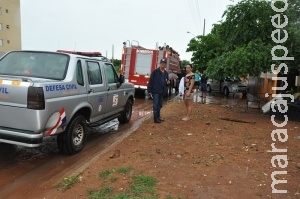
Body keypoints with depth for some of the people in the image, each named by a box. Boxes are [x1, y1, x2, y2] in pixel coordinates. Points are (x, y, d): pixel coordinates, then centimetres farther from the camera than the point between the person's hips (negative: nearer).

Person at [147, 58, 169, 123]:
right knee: (156, 105, -2)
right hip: (155, 91, -6)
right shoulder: (155, 71, -9)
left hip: (162, 91, 6)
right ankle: (155, 118, 4)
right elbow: (151, 81, -11)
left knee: (160, 105, 15)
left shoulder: (166, 73, 11)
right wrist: (149, 91, -14)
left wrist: (167, 82, -3)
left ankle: (158, 116, 27)